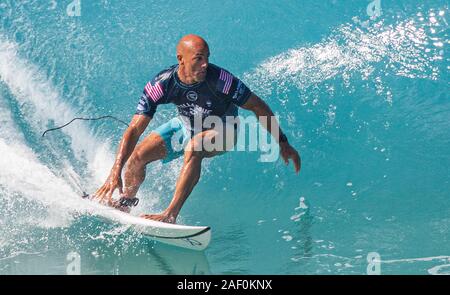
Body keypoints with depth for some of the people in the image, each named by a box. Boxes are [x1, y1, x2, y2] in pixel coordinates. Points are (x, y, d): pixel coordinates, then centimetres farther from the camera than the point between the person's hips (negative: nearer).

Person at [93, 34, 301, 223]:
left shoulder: (220, 80, -34)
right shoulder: (161, 85, -27)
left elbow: (258, 107, -21)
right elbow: (134, 130, -27)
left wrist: (282, 142, -19)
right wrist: (115, 172, -36)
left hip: (222, 130, -3)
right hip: (186, 124, 3)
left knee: (194, 148, -36)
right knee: (138, 155, -8)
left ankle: (170, 215, -27)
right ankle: (126, 202, 23)